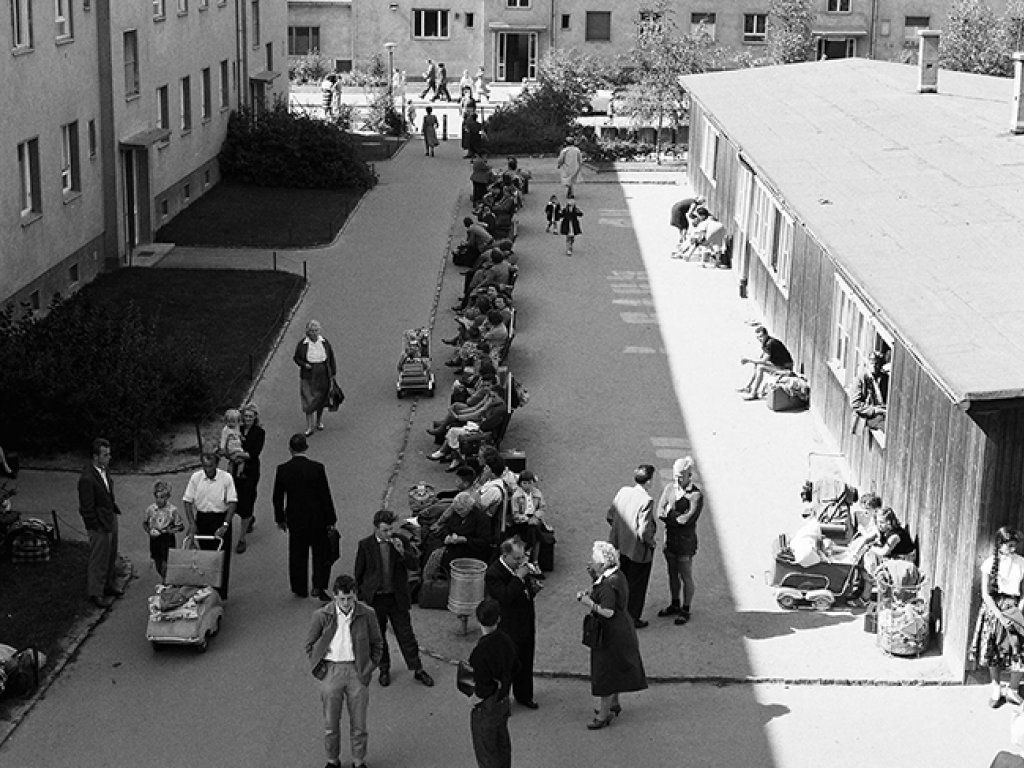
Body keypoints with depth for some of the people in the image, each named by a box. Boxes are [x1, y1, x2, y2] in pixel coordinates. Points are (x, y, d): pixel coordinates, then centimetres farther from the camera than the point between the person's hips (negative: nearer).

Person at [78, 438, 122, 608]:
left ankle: (108, 585, 41)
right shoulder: (87, 479, -27)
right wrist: (97, 528, -17)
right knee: (99, 559, 6)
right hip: (100, 525, -9)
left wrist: (115, 507, 13)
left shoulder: (104, 469, 1)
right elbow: (87, 508, -21)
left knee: (111, 556, 23)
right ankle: (95, 592, 22)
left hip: (111, 519, 9)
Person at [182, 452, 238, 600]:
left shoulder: (226, 478, -11)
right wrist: (192, 524, -8)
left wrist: (225, 525, -19)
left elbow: (232, 503, -12)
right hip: (202, 519, 2)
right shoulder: (195, 478, -4)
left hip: (221, 519, -2)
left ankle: (221, 594, 4)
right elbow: (188, 501, 0)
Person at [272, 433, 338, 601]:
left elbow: (278, 498, 0)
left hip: (295, 519, 2)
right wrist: (331, 520, -1)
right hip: (317, 518, -2)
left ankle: (299, 588, 25)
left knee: (297, 555, 16)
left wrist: (280, 519, 14)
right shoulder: (317, 468, -14)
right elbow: (325, 496, -10)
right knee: (321, 554, 13)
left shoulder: (282, 470, -8)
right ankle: (319, 587, 3)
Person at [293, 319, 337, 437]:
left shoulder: (324, 342, -2)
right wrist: (304, 364, -18)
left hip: (323, 376, 3)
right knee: (309, 401, -5)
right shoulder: (302, 343, -9)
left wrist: (333, 373, 8)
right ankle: (310, 427, 1)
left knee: (321, 399, 14)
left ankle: (319, 421, 35)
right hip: (308, 377, -3)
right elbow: (296, 358, 1)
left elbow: (331, 358, 7)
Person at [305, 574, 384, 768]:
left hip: (357, 671, 0)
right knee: (330, 723, 10)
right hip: (331, 670, 0)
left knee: (358, 723, 9)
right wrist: (320, 670, -2)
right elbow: (310, 645, 5)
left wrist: (369, 668, 0)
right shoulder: (322, 616, -7)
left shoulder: (367, 614, -6)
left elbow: (377, 644, 6)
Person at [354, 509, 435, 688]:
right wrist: (359, 598, 3)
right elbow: (358, 574, 1)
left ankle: (418, 670, 20)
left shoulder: (400, 541, -6)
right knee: (378, 637, 13)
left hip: (397, 598, 0)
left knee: (406, 634, 7)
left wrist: (402, 551, -24)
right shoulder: (365, 545, -8)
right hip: (374, 599, 0)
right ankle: (384, 670, 32)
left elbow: (415, 565, -7)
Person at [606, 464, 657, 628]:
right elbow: (644, 531, -29)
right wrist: (650, 542, -10)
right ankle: (633, 619, 26)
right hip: (639, 550, -7)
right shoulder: (646, 501, -27)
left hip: (623, 546, 7)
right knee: (637, 585, 13)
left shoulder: (623, 491, -7)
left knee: (624, 582, 25)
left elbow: (610, 516, 2)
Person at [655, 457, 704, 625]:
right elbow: (660, 513, -8)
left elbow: (688, 520, -25)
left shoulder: (696, 496, -18)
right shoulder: (669, 489, 0)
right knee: (672, 575, 19)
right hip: (670, 539, 6)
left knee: (686, 577, 8)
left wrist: (670, 513, -13)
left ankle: (685, 610, 22)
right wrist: (679, 516, -20)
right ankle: (674, 605, 36)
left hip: (686, 542, -6)